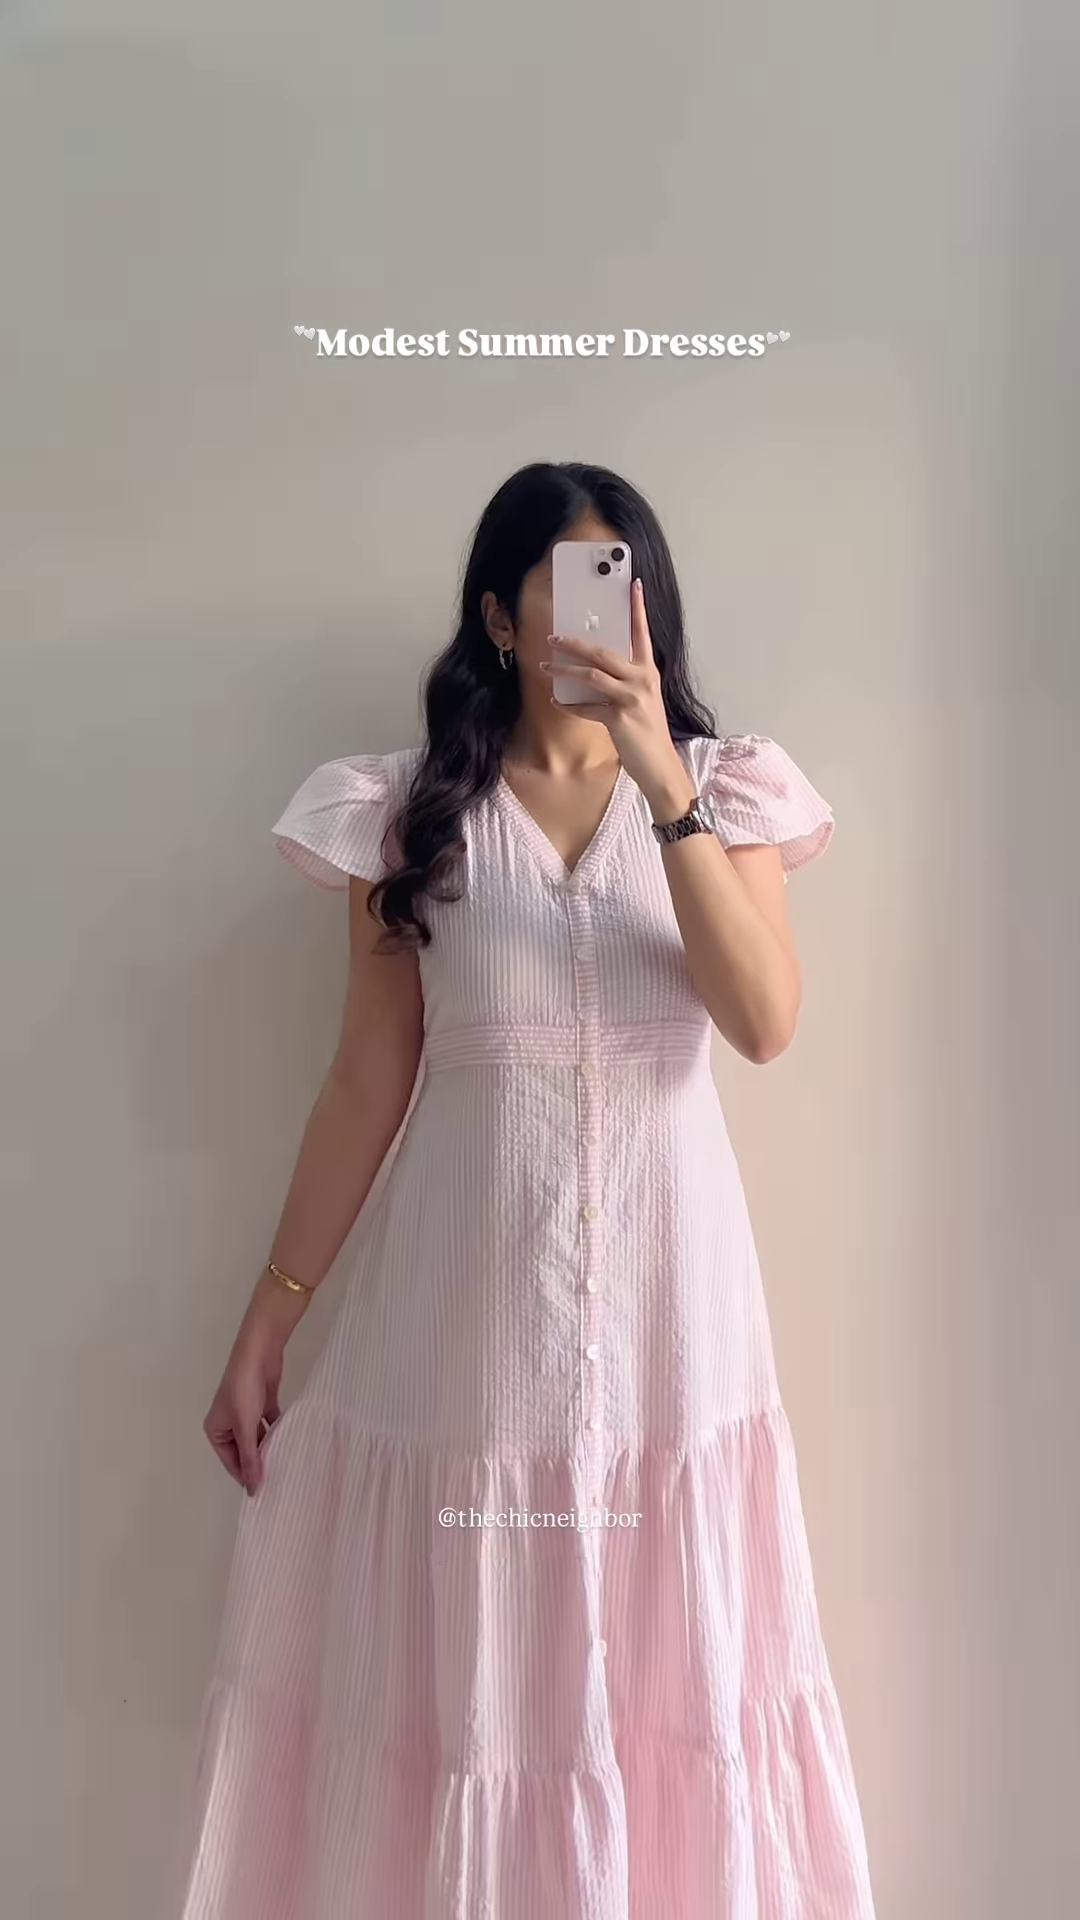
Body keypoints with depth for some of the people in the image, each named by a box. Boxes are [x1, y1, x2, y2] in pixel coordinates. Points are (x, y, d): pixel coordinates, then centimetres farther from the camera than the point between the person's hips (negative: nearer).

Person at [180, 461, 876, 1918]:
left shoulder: (727, 786, 2)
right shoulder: (410, 810, 0)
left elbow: (767, 1022, -14)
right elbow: (366, 1088, 1)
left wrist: (663, 784, -22)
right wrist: (266, 1322, 2)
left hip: (663, 1296, 1)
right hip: (465, 1299, 0)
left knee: (670, 1674, 13)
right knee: (458, 1679, 11)